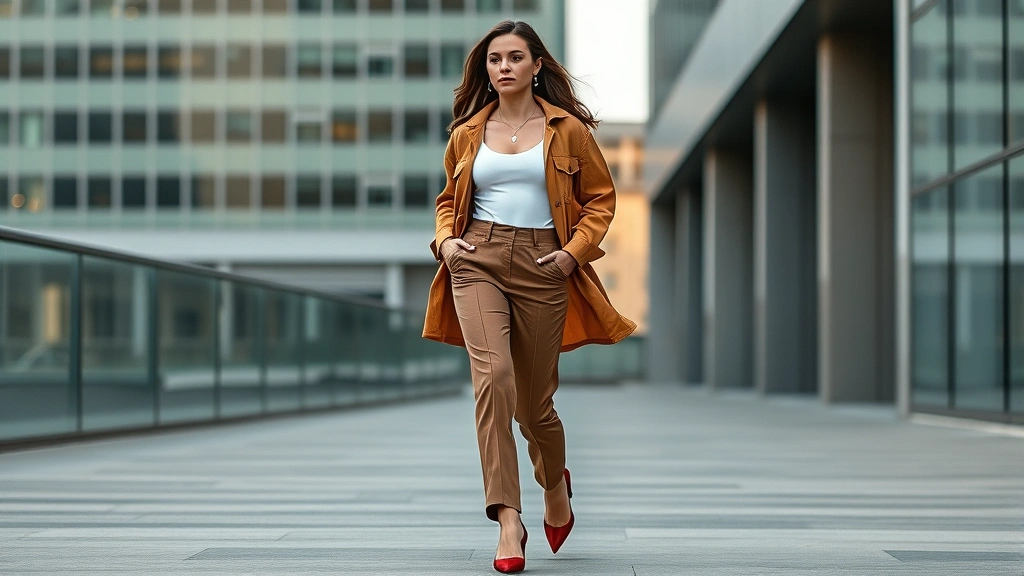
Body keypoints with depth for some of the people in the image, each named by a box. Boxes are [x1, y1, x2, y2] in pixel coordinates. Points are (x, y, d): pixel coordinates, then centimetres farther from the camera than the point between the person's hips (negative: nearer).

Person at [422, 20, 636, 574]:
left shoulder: (568, 129, 5)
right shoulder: (467, 132, 11)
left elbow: (601, 198, 10)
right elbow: (449, 199, 24)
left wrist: (574, 251, -4)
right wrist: (445, 239, 4)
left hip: (542, 267, -1)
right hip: (477, 261, 1)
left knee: (534, 399, 6)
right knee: (492, 376, -20)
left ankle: (555, 482, 40)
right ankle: (508, 520, -20)